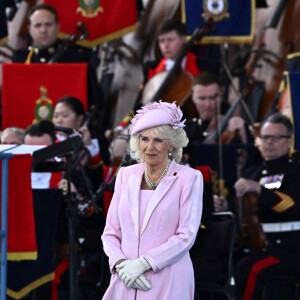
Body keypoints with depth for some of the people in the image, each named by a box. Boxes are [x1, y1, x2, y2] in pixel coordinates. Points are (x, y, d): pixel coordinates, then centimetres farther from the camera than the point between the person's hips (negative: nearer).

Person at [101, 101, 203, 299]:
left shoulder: (188, 179, 0)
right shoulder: (126, 175, 12)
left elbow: (186, 236, -7)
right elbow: (111, 232, 11)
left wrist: (142, 263, -14)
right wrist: (121, 264, -8)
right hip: (125, 282, 3)